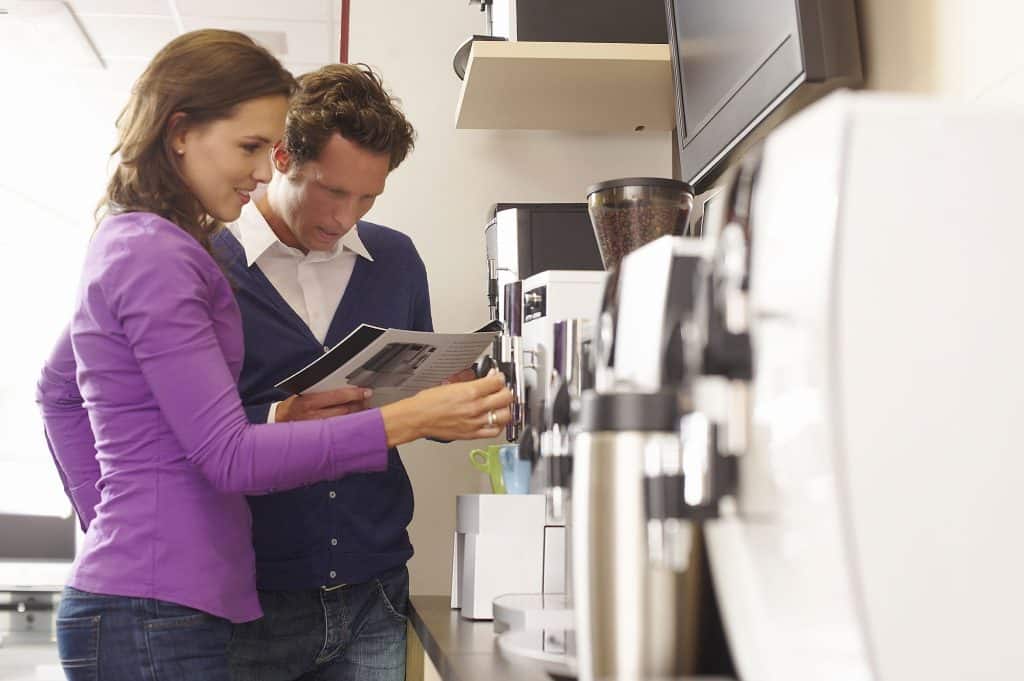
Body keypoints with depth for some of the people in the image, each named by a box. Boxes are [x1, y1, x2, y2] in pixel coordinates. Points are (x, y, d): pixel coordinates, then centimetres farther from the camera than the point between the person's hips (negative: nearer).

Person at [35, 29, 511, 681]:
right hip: (155, 614, -9)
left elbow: (58, 390, 24)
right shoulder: (154, 256, -17)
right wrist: (412, 418, -21)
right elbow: (229, 454, -20)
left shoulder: (131, 243, 12)